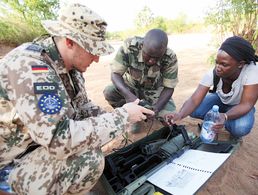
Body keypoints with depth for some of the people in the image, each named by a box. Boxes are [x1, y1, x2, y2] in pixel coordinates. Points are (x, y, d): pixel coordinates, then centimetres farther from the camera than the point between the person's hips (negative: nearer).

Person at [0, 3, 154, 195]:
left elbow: (82, 106, 3)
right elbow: (60, 139, -39)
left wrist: (112, 118, -14)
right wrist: (122, 117, -31)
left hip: (45, 140, 7)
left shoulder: (69, 63, -7)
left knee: (92, 158, -2)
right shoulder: (29, 66, -34)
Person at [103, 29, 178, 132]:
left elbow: (169, 87, -18)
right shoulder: (129, 46, -30)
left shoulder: (170, 58, -26)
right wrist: (128, 95, -44)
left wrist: (157, 107, -35)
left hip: (155, 90, 0)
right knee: (108, 92, -28)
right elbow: (115, 74, -27)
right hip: (131, 87, 0)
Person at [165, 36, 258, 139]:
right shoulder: (213, 74, -28)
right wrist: (180, 114, -54)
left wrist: (225, 116, -54)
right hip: (220, 99, 2)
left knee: (240, 128, -33)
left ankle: (235, 135, 3)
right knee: (193, 111, -22)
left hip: (240, 106, -2)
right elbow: (194, 100, -34)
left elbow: (246, 105, -34)